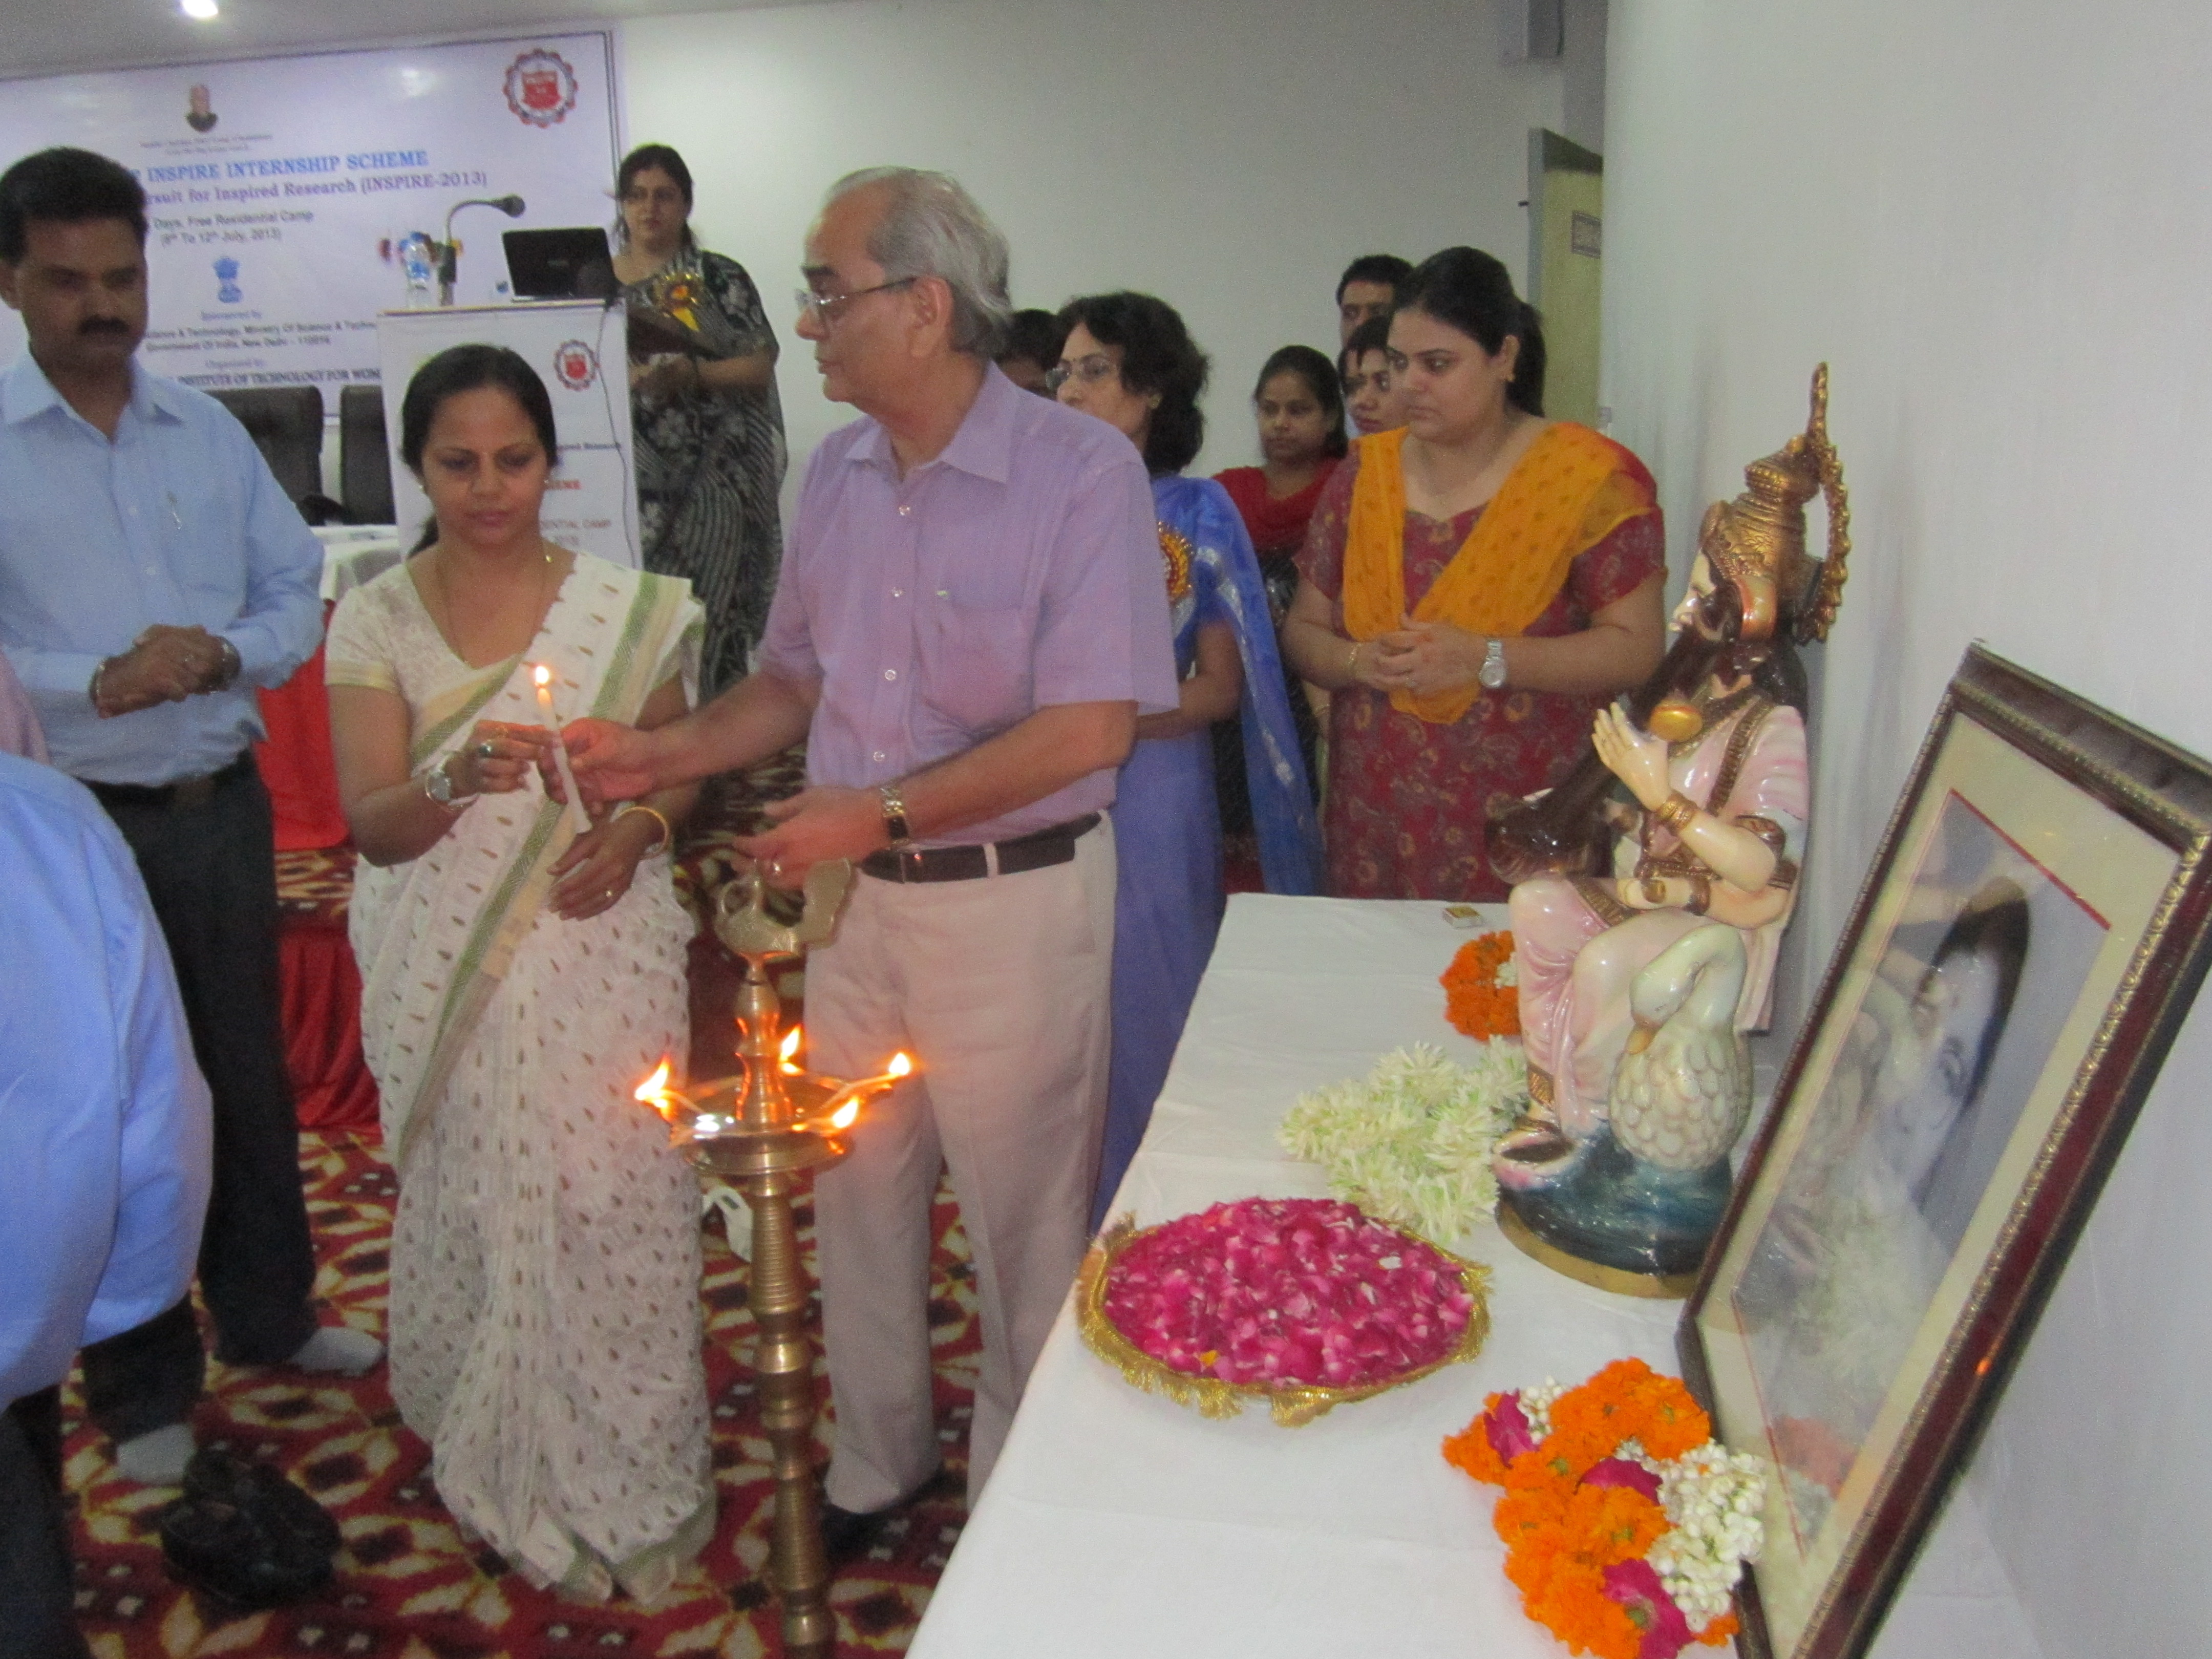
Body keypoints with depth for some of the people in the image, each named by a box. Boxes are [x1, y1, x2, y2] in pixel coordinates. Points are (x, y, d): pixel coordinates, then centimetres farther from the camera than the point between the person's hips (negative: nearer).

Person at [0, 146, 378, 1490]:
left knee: (251, 1076, 16)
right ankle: (144, 1390, 26)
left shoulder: (209, 431, 7)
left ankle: (269, 1315, 37)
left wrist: (221, 656, -13)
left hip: (223, 807, 4)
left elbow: (298, 597, 6)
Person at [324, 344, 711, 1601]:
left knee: (618, 1210, 4)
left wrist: (634, 832, -12)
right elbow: (373, 827, -7)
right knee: (479, 1213, 10)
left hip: (605, 957, 0)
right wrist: (457, 779, -28)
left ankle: (631, 1481, 26)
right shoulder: (377, 622, -1)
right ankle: (518, 1480, 33)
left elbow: (678, 773, 9)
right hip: (450, 972, 0)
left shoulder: (629, 608, 1)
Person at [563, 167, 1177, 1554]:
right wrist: (663, 755, 0)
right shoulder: (837, 473, 7)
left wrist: (882, 813, -19)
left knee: (1023, 1217, 9)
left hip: (1015, 902, -6)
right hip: (855, 896, 6)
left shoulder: (1083, 471, -14)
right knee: (857, 1196, 17)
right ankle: (876, 1465, 40)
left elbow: (1090, 727, -20)